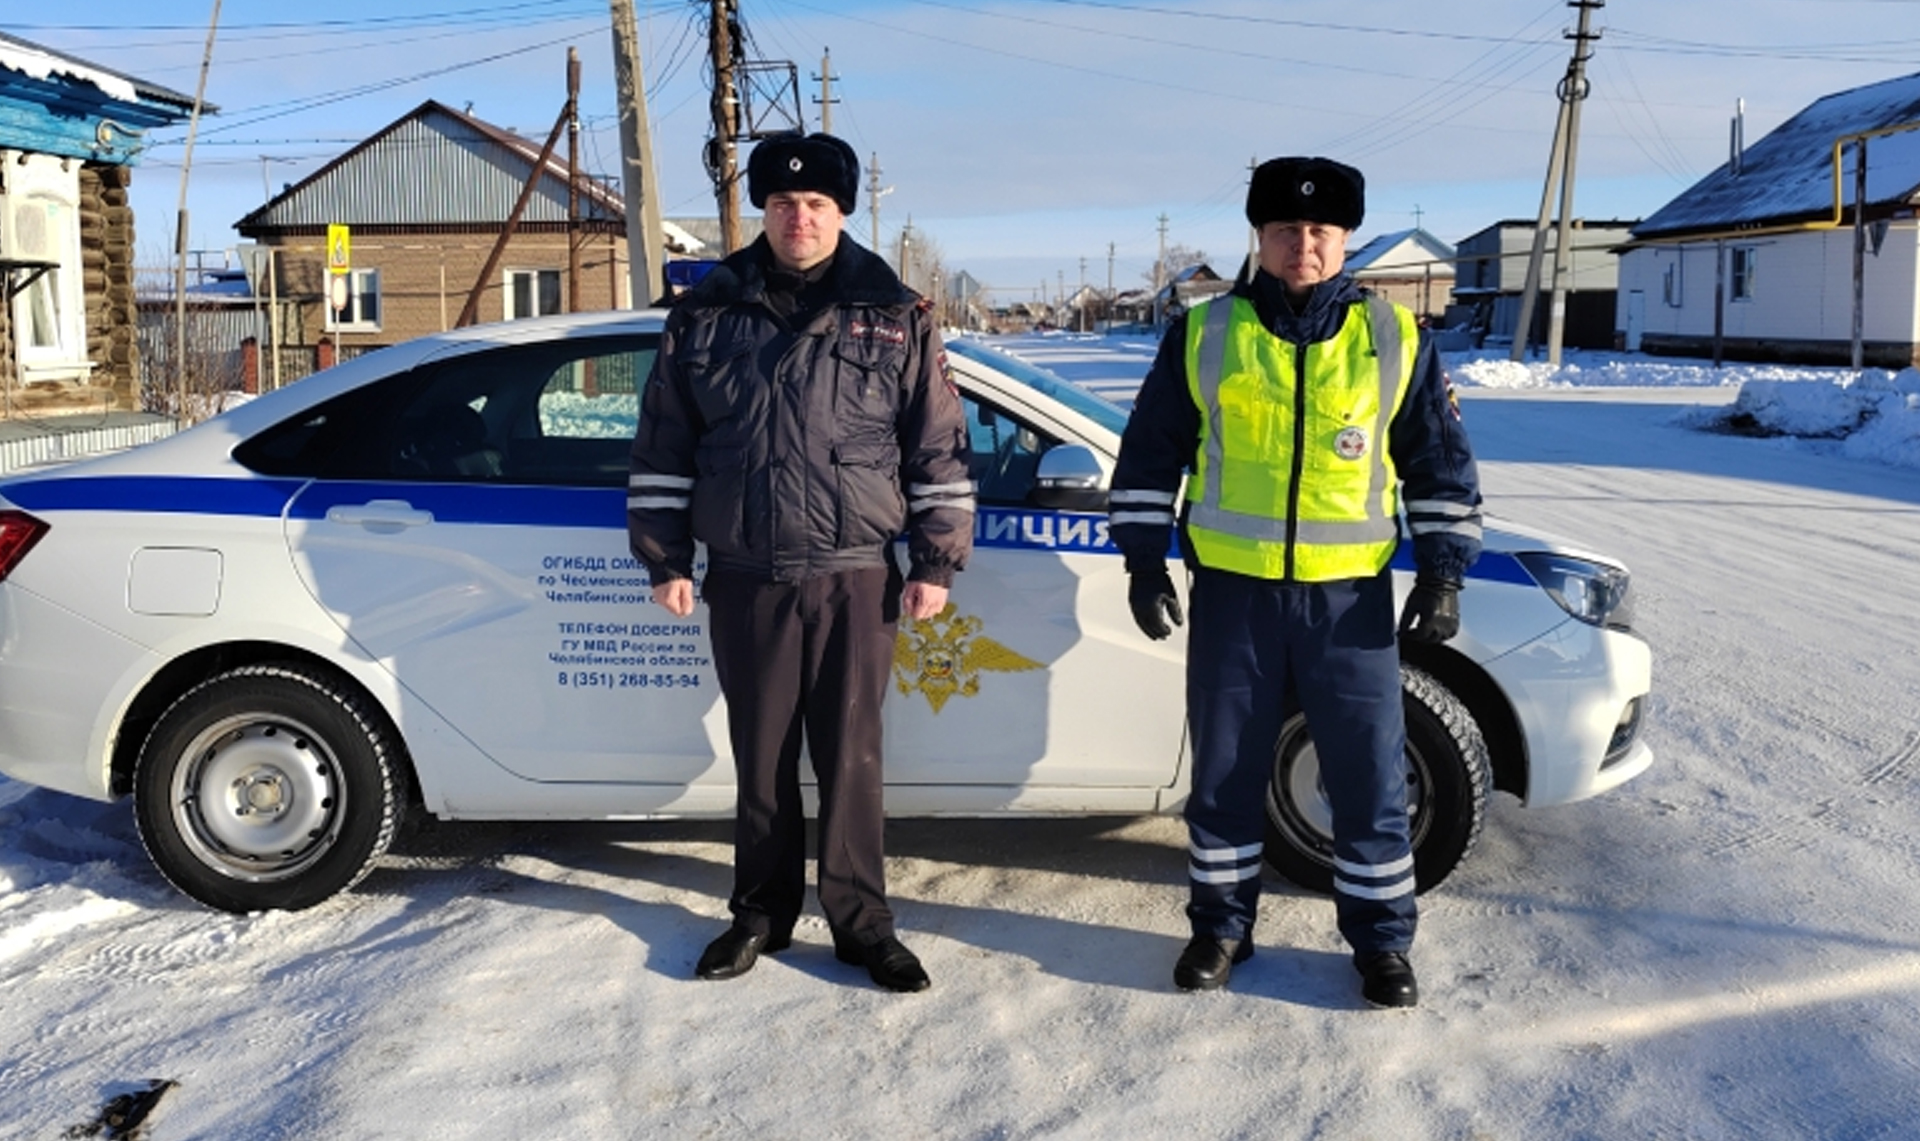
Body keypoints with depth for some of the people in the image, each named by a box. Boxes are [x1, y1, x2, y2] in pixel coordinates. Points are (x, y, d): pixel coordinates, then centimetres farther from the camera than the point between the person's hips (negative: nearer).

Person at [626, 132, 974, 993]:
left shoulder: (894, 316, 3)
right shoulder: (708, 312, 6)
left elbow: (938, 447, 4)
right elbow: (662, 448, 9)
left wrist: (936, 561, 0)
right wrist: (666, 557, 5)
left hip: (856, 579, -1)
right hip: (746, 582, 1)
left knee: (851, 758, 4)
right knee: (761, 757, 10)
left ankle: (860, 921, 17)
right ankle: (761, 912, 26)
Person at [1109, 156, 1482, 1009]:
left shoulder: (1394, 339, 3)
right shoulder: (1203, 335, 2)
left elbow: (1441, 463, 8)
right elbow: (1149, 456, 7)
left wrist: (1443, 572, 2)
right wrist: (1144, 561, 2)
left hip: (1350, 596, 0)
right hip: (1232, 592, 0)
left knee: (1371, 776, 5)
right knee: (1225, 772, 9)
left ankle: (1380, 939, 22)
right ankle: (1221, 925, 27)